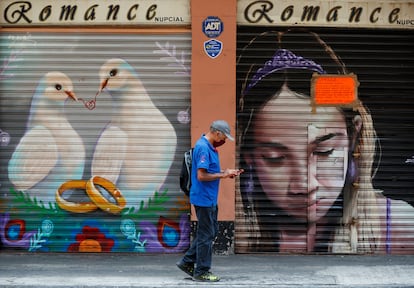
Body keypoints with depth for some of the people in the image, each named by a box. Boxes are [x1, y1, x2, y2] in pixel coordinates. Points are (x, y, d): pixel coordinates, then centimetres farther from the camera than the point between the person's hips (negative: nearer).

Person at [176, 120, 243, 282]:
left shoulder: (210, 147, 11)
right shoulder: (203, 148, -21)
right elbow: (201, 176, -25)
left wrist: (225, 172, 6)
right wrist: (222, 175, -16)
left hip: (210, 198, 10)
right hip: (204, 198, -10)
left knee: (211, 231, 16)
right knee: (206, 234, -1)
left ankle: (187, 262, 21)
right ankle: (201, 272, 8)